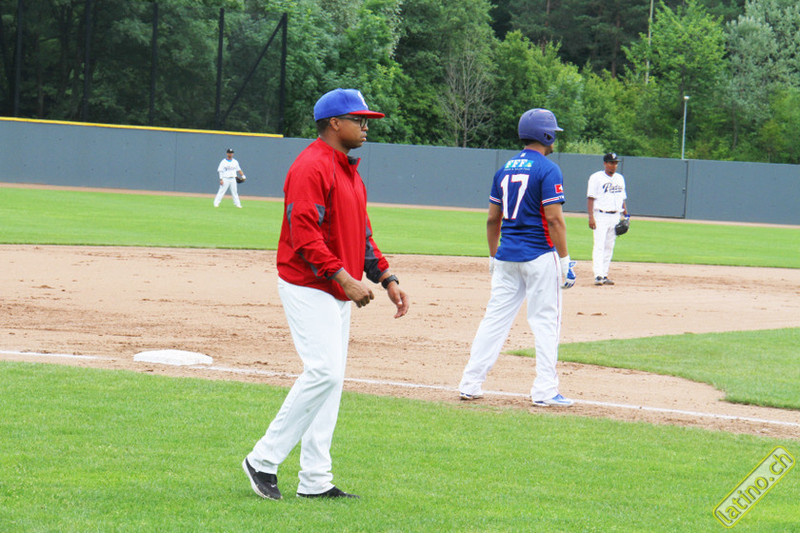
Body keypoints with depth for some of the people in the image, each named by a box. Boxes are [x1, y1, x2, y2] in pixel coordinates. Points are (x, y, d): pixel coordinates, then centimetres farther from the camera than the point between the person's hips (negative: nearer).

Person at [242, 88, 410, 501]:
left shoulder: (350, 171, 17)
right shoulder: (311, 167, -14)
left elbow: (360, 234, 22)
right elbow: (303, 235, -22)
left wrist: (386, 278, 11)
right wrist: (345, 278, -26)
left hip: (339, 293, 10)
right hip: (308, 288, -10)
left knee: (330, 379, 7)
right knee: (324, 372, -18)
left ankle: (315, 480, 9)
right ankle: (264, 460, -9)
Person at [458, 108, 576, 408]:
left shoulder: (505, 170, 11)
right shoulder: (548, 170, -9)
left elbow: (493, 219, 14)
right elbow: (554, 219, -15)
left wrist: (493, 257, 22)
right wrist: (565, 260, -12)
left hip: (506, 257, 6)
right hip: (539, 257, -6)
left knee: (495, 318, 8)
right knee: (545, 321, -1)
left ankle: (470, 384, 7)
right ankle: (544, 391, -2)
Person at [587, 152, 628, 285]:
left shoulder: (620, 178, 15)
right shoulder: (596, 178, -3)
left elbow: (623, 198, 20)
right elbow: (590, 198, -7)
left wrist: (625, 214, 9)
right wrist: (591, 217, -16)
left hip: (615, 216, 6)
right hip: (600, 215, -6)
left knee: (609, 247, 7)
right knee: (599, 246, -12)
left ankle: (604, 275, 11)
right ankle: (598, 276, -18)